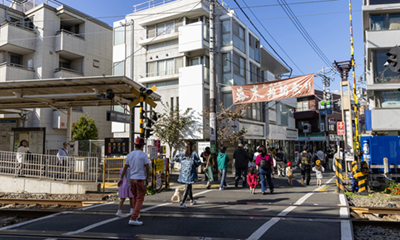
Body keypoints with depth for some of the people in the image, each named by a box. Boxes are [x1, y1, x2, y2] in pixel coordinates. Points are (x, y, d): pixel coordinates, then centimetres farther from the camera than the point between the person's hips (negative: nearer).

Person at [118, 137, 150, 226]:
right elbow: (147, 168, -10)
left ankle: (136, 215, 37)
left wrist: (121, 179, 15)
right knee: (140, 200, -2)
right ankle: (133, 219, -11)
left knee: (135, 197, 22)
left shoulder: (129, 155, 4)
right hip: (141, 180, -6)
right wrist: (147, 179, 3)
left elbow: (125, 168, 9)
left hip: (132, 179, 6)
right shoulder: (144, 155, -12)